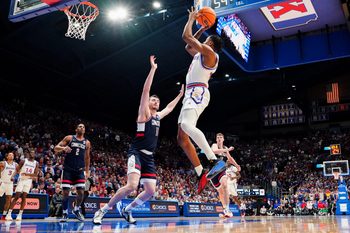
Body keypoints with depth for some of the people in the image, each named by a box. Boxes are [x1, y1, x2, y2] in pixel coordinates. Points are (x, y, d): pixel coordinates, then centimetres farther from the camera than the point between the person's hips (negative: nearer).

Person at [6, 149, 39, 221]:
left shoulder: (36, 163, 5)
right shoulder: (23, 161, -1)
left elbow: (35, 175, -2)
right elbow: (17, 170, 0)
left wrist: (27, 174, -19)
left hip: (28, 181, 2)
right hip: (21, 180, -2)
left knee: (24, 197, 1)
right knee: (16, 197, -7)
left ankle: (20, 215, 6)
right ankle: (9, 214, -3)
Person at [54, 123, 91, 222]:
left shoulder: (87, 143, 10)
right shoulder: (69, 138, 2)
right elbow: (56, 148, -1)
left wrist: (87, 171, 15)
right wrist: (63, 148, -23)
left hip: (79, 170, 2)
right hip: (68, 169, -2)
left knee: (81, 192, -3)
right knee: (65, 192, -4)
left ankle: (76, 210, 22)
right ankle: (65, 214, 11)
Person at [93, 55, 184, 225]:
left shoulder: (158, 116, 20)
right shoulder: (144, 112, 0)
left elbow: (169, 108, 39)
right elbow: (145, 90, -9)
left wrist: (180, 94, 42)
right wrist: (153, 69, -11)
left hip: (149, 157, 8)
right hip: (137, 153, -8)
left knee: (150, 191, 2)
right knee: (132, 186, -25)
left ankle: (126, 210, 21)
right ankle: (102, 211, -10)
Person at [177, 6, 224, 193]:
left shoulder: (209, 52, -1)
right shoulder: (201, 55, 27)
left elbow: (186, 36, -4)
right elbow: (188, 46, 43)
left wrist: (191, 19, 13)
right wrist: (202, 29, 39)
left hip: (198, 92, -10)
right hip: (191, 94, 10)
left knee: (186, 125, -35)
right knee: (182, 138, 3)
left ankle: (214, 161, -42)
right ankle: (201, 174, 0)